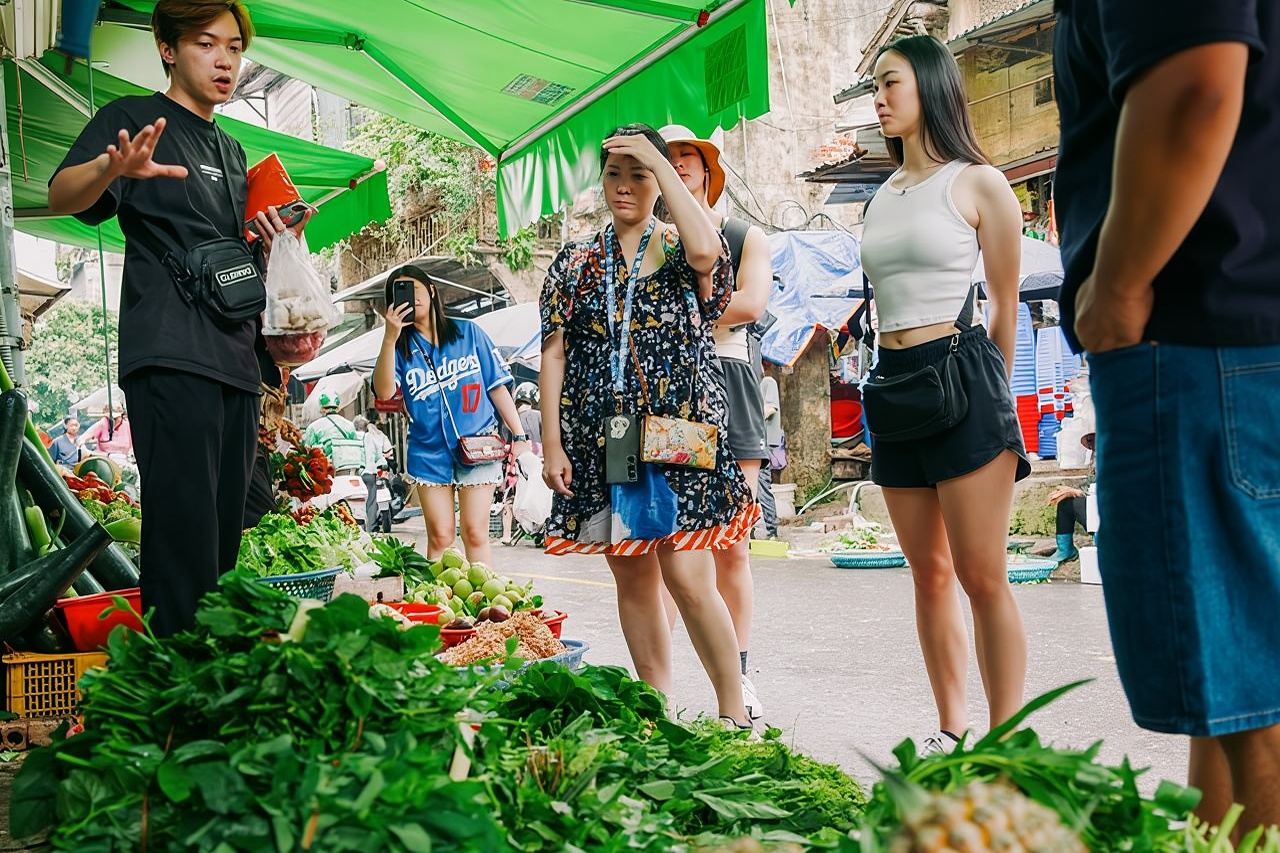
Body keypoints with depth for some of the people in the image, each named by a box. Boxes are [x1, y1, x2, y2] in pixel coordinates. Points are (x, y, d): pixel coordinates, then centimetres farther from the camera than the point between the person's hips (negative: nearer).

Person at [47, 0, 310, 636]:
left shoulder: (232, 153, 26)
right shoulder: (134, 119, 5)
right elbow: (61, 197, -13)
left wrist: (275, 243, 9)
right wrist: (110, 167, -35)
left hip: (235, 362, 7)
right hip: (170, 356, -7)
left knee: (224, 532, 6)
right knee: (185, 534, -16)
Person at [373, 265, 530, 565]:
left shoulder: (468, 332, 5)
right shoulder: (401, 347, 5)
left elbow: (497, 386, 6)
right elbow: (384, 391, -13)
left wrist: (519, 435, 0)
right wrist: (390, 337, -19)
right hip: (429, 452, 1)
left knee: (475, 534, -3)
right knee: (440, 537, -1)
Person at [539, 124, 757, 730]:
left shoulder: (679, 252, 5)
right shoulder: (575, 263, 12)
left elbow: (706, 251, -22)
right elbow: (553, 355, 7)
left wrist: (661, 164, -14)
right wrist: (551, 445, -2)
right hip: (603, 445, 3)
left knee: (688, 578, -11)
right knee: (632, 577, 7)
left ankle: (734, 713, 3)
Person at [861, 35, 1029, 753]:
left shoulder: (978, 184, -2)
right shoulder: (882, 198, 17)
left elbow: (1006, 306, 2)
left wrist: (992, 393, 6)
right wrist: (891, 381, 16)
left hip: (960, 375, -6)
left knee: (983, 576, -7)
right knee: (930, 575, 9)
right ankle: (951, 732, 15)